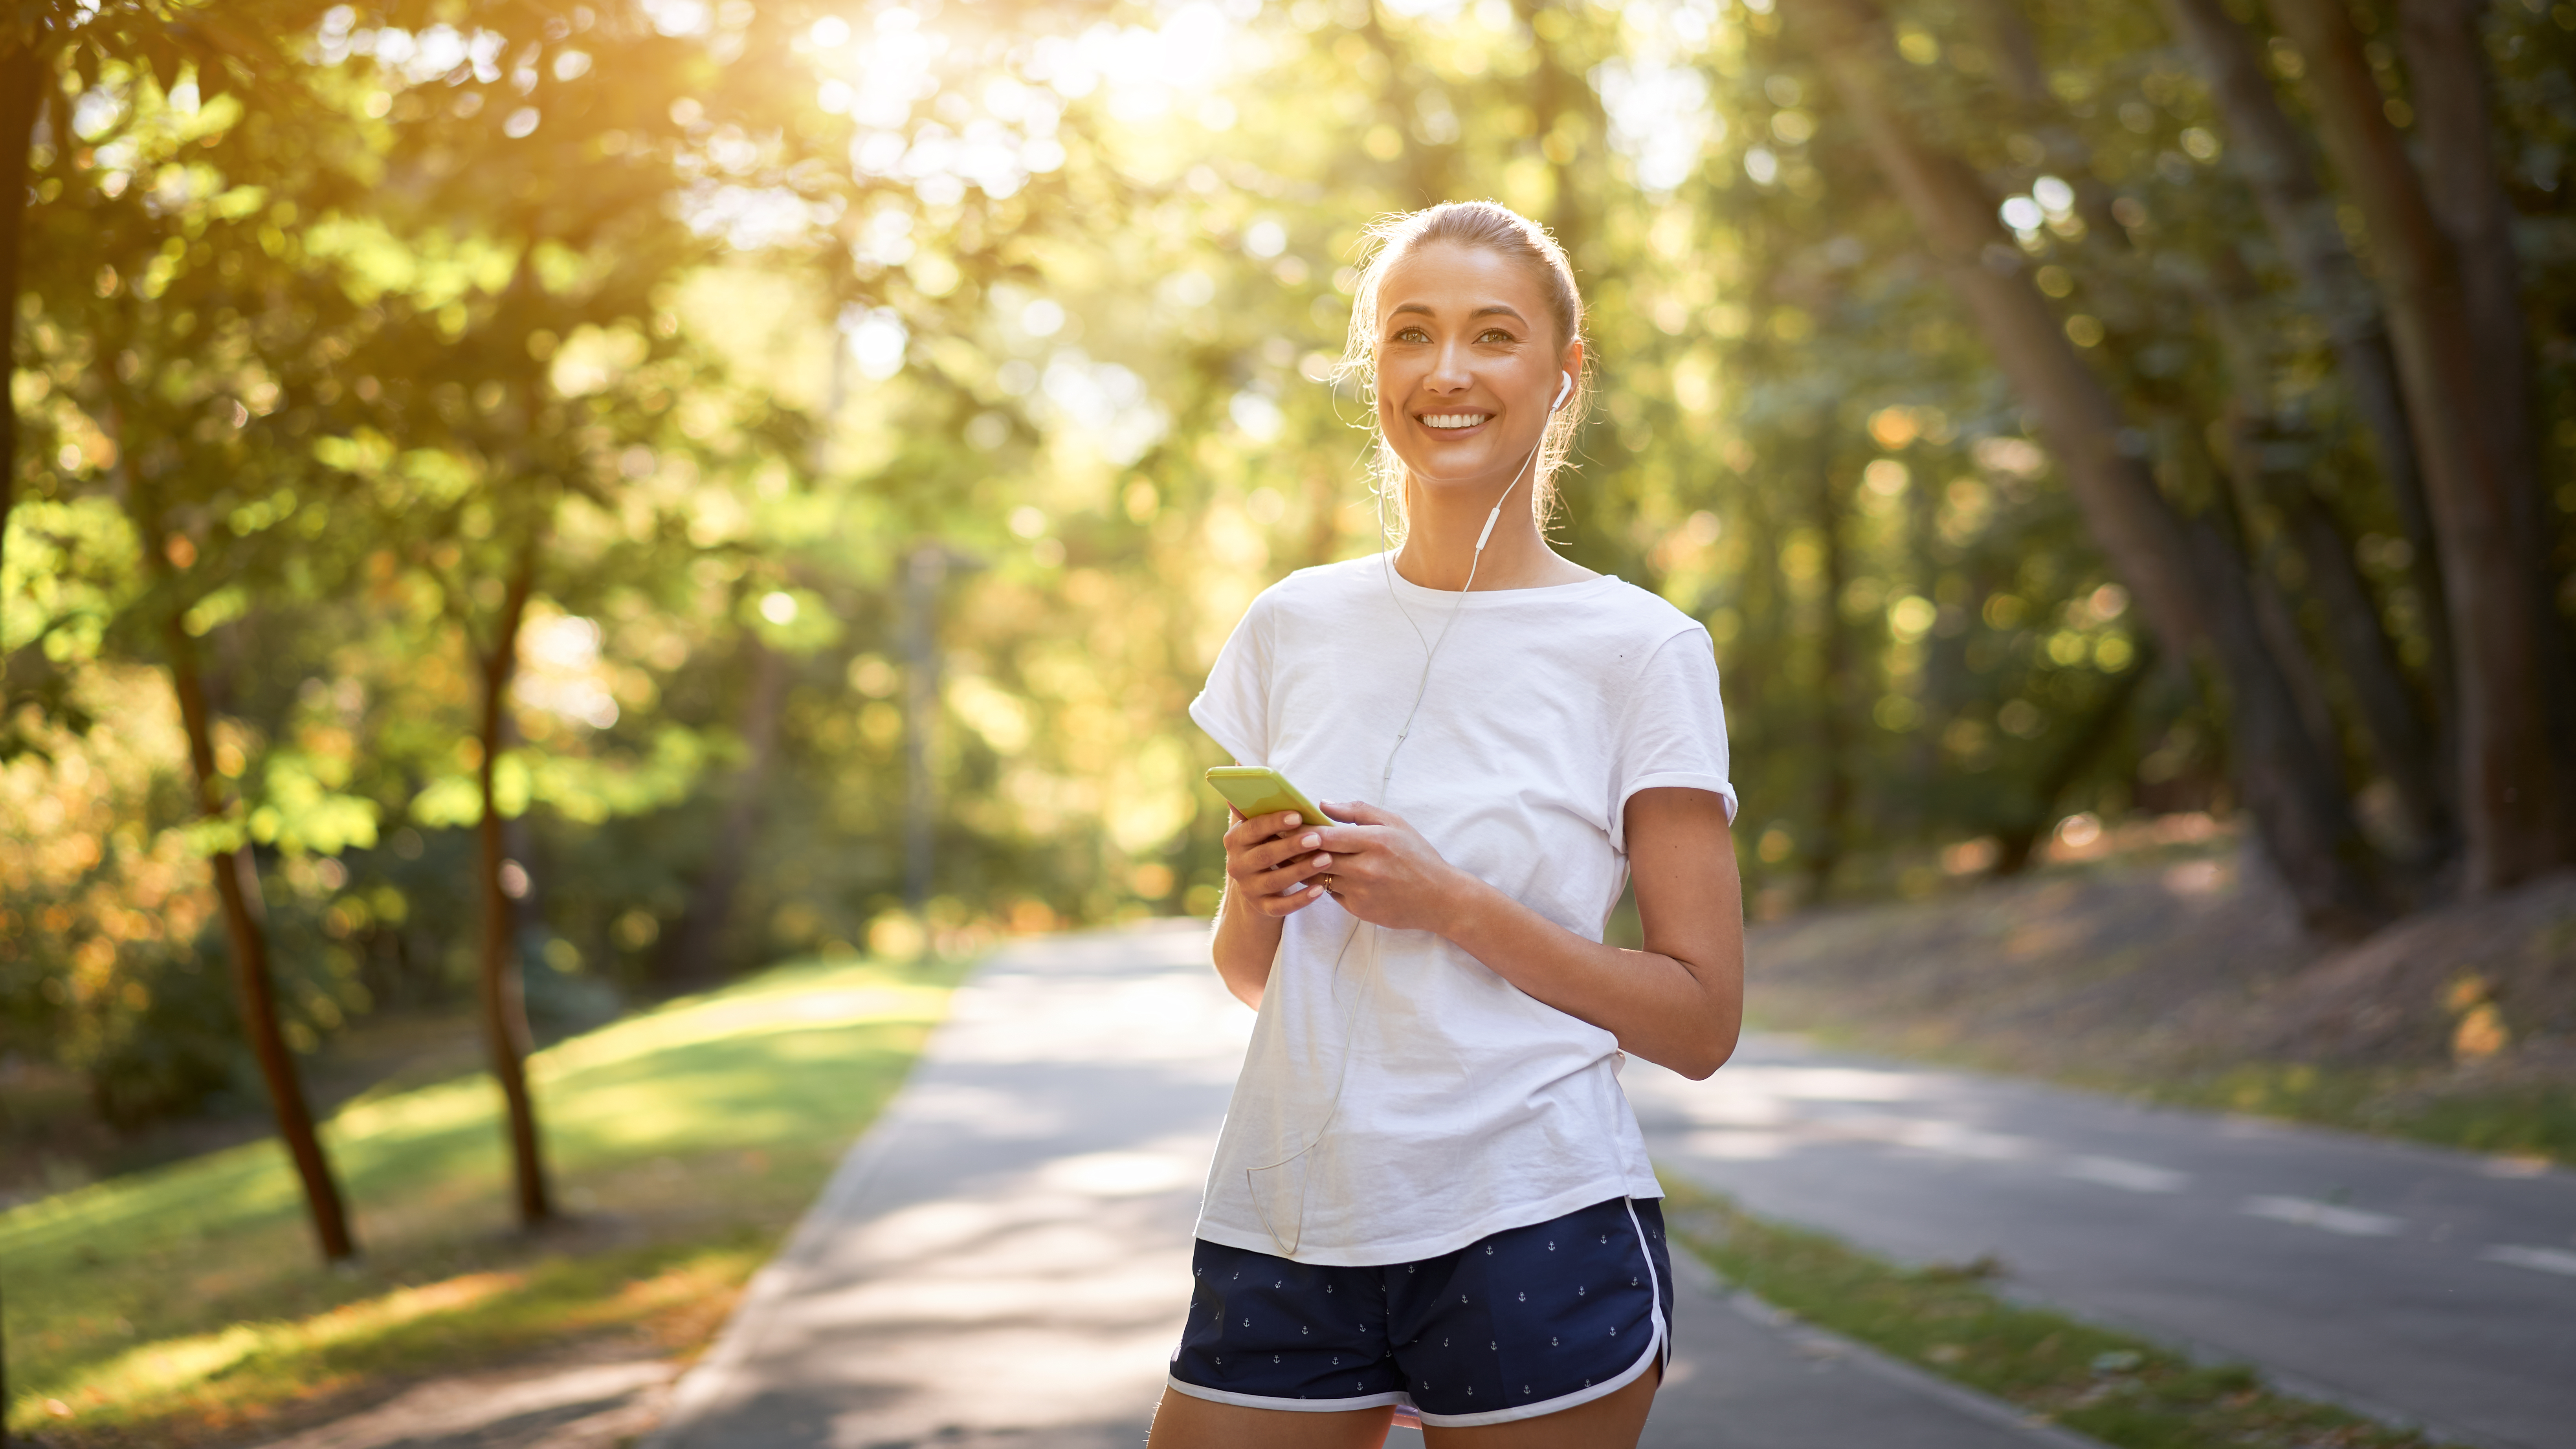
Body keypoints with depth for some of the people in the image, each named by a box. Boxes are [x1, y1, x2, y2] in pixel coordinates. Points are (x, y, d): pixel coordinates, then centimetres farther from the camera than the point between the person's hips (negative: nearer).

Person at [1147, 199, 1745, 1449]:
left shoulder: (1638, 649, -3)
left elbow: (1699, 1021, -5)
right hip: (1282, 1232, 3)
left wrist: (1452, 904, -15)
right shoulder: (1293, 627, 8)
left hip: (1530, 1239, -3)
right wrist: (1256, 897, -6)